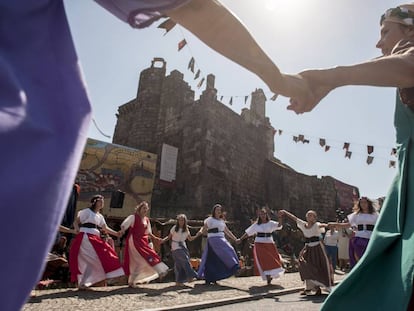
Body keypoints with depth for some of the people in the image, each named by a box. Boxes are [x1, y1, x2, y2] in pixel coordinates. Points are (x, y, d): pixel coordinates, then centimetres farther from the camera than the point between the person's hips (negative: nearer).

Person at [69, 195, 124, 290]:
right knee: (91, 259, -13)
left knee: (102, 255, -1)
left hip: (95, 239, 7)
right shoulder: (87, 211, -1)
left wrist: (117, 234, 5)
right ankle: (82, 283, -2)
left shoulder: (100, 216, 19)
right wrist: (77, 229, -24)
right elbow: (76, 222, -3)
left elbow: (106, 228, 14)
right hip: (85, 238, -7)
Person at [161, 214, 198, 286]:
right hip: (176, 247, -4)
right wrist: (163, 240, -15)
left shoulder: (186, 229, 6)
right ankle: (190, 276, -11)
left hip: (183, 246, 5)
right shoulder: (175, 228, -5)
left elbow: (190, 239, 13)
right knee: (185, 260, -18)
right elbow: (169, 237, 1)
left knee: (180, 264, 2)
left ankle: (179, 281, 12)